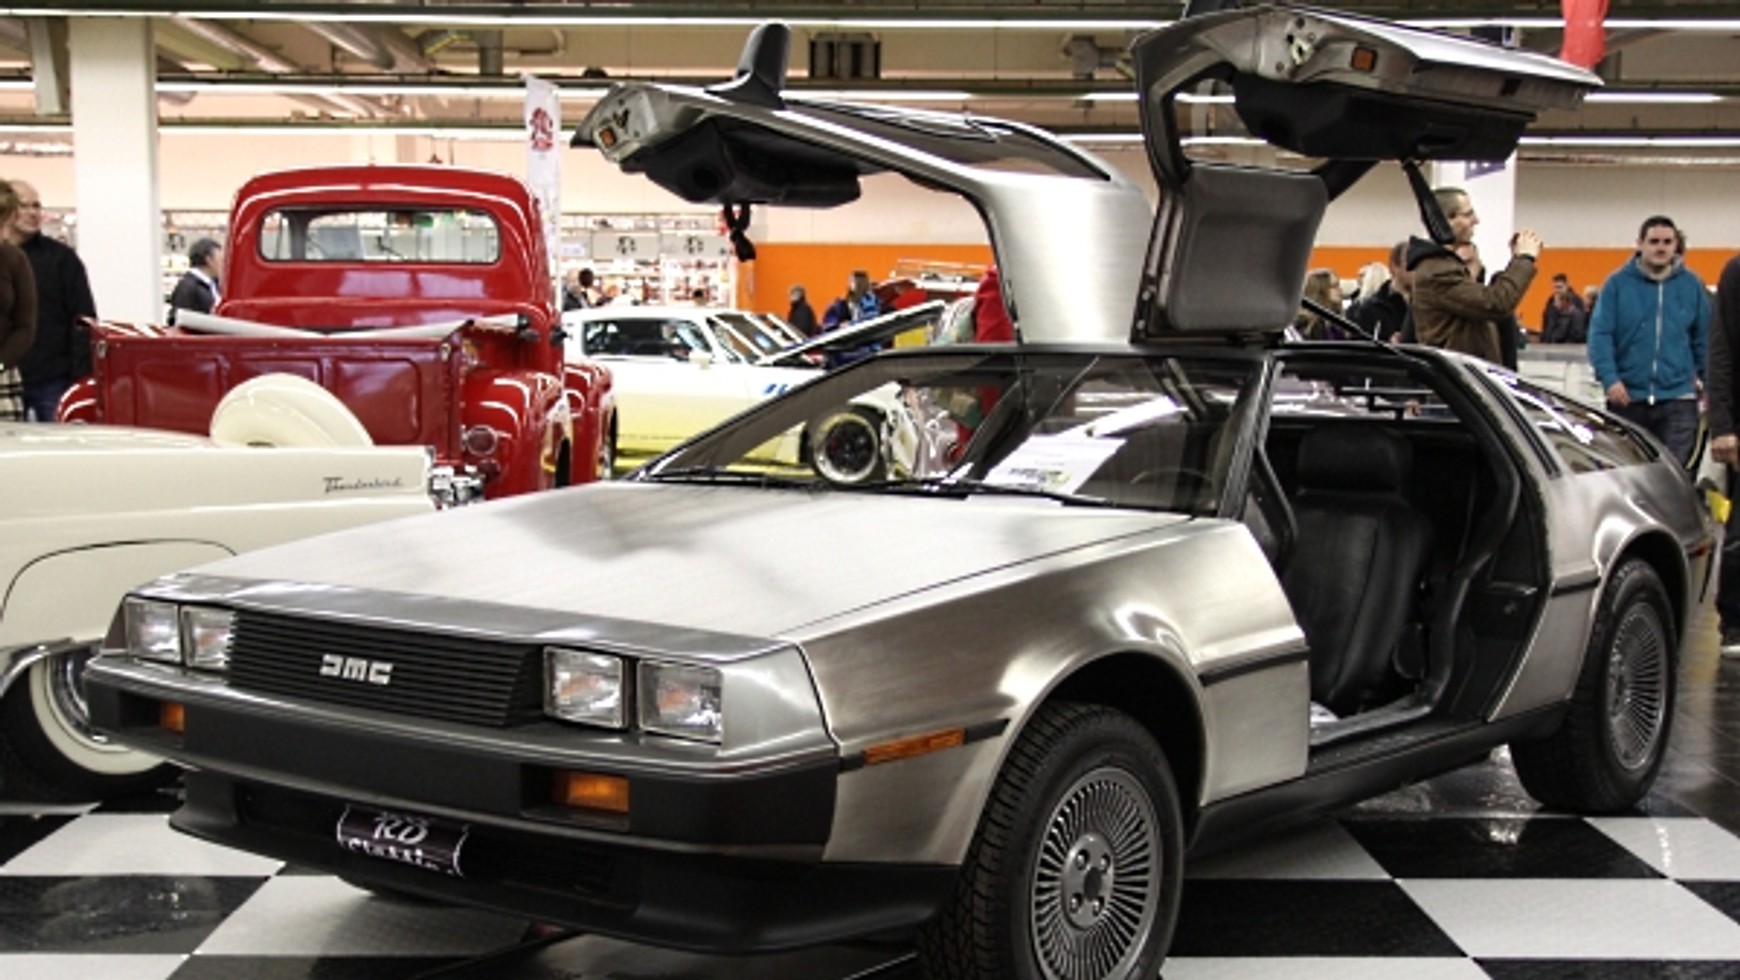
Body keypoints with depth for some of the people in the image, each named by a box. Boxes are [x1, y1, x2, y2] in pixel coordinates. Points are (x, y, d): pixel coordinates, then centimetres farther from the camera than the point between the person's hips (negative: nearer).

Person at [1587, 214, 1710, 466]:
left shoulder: (1691, 284, 5)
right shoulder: (1618, 283, 0)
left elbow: (1704, 339, 10)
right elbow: (1600, 335, -4)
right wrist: (1609, 378, -16)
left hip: (1678, 399, 0)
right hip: (1627, 398, 0)